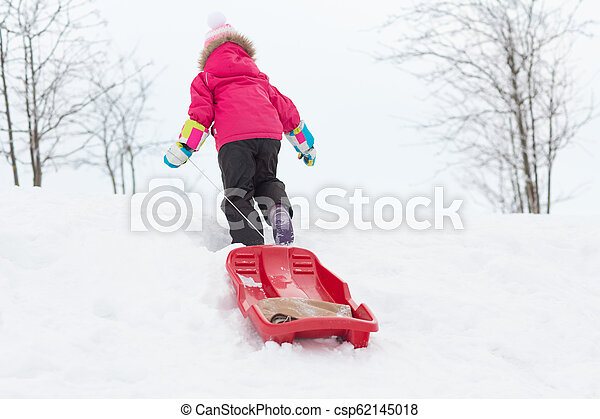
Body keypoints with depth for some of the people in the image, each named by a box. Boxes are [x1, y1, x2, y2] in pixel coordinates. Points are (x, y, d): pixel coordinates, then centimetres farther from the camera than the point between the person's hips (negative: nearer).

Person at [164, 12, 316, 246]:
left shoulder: (205, 79, 22)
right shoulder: (258, 77, 36)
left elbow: (201, 115, 6)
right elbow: (285, 109, 35)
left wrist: (182, 149, 7)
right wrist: (305, 145, 42)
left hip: (234, 138, -4)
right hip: (270, 134, 4)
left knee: (238, 192, -2)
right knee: (266, 181, 23)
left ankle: (250, 243, -18)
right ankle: (279, 212, -7)